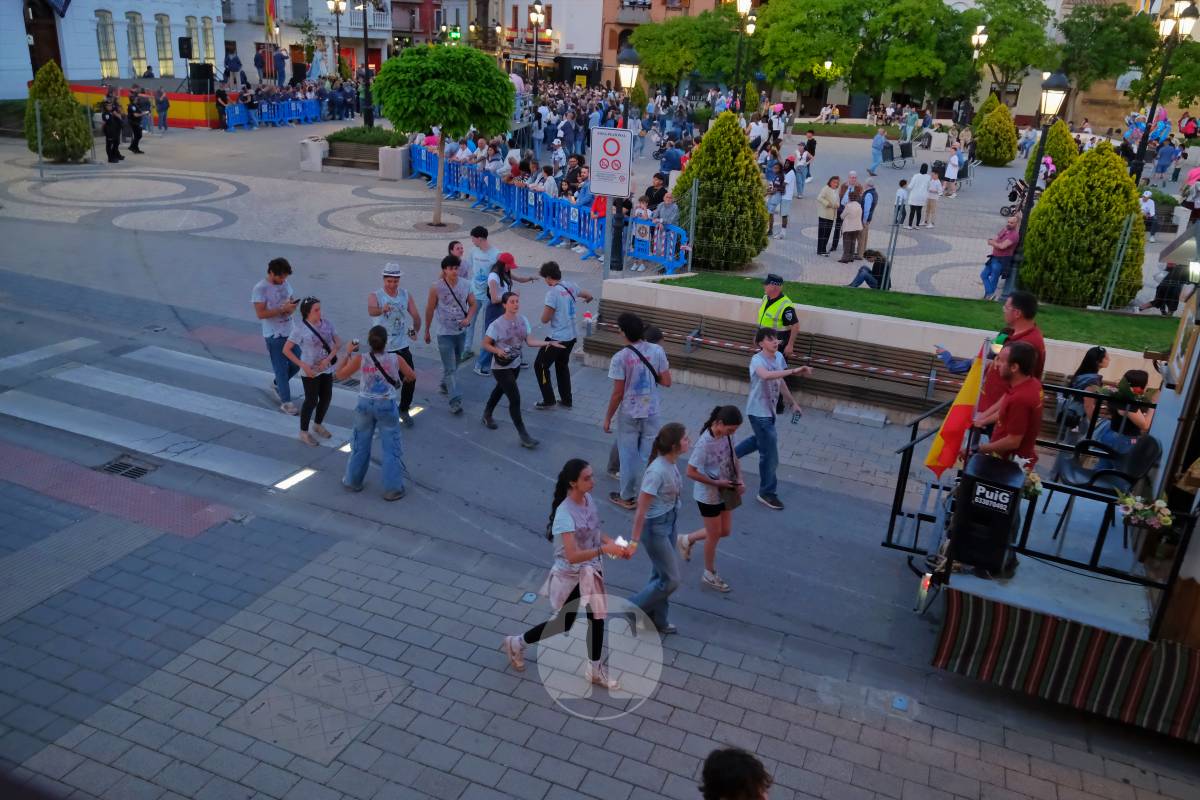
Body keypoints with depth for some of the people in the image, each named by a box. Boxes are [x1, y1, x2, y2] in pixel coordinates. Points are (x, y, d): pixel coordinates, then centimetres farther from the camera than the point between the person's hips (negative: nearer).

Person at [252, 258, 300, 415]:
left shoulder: (285, 284, 5)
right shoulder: (260, 289, -16)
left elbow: (292, 301, 15)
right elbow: (260, 314, -19)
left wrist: (292, 307, -10)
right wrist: (282, 309, -25)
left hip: (290, 331, 7)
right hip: (274, 336, -7)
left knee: (297, 363, 13)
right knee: (281, 369, 1)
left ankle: (277, 384, 38)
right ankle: (286, 402, 13)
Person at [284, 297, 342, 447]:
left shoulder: (327, 324, -3)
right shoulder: (300, 329, -16)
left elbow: (338, 343, 1)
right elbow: (286, 350, -14)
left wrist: (328, 358, -15)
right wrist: (303, 366, -20)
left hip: (327, 369, 5)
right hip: (310, 372, -5)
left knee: (326, 398, 15)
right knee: (311, 401, 2)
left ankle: (317, 425, 40)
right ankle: (304, 432, 21)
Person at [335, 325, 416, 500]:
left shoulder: (360, 359, -13)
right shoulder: (396, 359, -12)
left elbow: (339, 375, 0)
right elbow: (412, 377, 3)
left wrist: (348, 353, 6)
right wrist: (402, 380, 24)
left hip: (365, 405, 2)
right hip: (387, 406, -1)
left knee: (360, 445, 20)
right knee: (391, 448, 8)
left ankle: (353, 481, 34)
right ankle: (393, 489, 10)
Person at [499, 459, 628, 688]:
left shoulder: (588, 499, -6)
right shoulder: (565, 514, -31)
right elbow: (572, 556, -35)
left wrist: (614, 544, -8)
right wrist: (604, 550, -39)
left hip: (591, 571, 7)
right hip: (572, 577, -7)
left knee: (596, 618, 16)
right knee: (564, 623, 12)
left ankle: (596, 670, 36)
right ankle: (516, 644, 35)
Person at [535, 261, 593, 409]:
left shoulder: (553, 292, -20)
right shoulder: (571, 286, 2)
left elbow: (545, 319, -17)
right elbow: (589, 296, 21)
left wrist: (545, 309, 4)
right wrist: (587, 300, 45)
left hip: (557, 338, -8)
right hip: (571, 336, 8)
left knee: (540, 366, 6)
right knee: (562, 365, 24)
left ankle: (549, 400, 9)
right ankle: (567, 400, 28)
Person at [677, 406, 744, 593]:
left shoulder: (727, 435, -8)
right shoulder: (705, 443, -29)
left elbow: (734, 458, 9)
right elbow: (691, 472, -24)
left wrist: (739, 480, -6)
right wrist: (716, 483, -21)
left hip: (725, 492, 7)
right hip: (708, 495, -7)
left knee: (725, 531, 17)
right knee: (714, 534, 9)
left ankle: (687, 540, 39)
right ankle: (710, 574, 31)